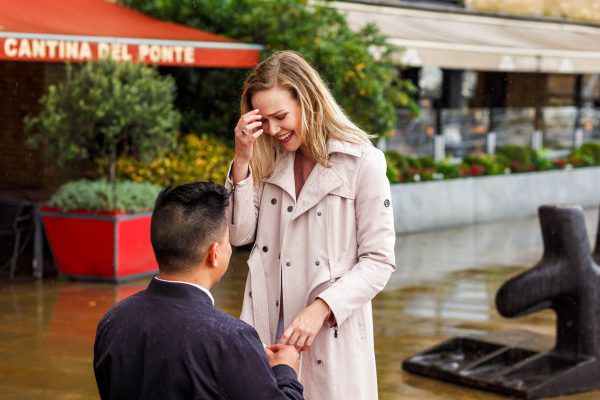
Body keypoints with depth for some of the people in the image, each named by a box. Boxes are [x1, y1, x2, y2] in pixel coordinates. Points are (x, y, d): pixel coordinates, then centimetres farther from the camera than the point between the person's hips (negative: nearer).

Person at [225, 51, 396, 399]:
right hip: (268, 327, 4)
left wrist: (321, 308, -21)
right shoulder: (270, 161, 7)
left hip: (332, 331, -4)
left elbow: (379, 261, -10)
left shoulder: (362, 162, -9)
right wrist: (243, 159, -7)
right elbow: (239, 234, 2)